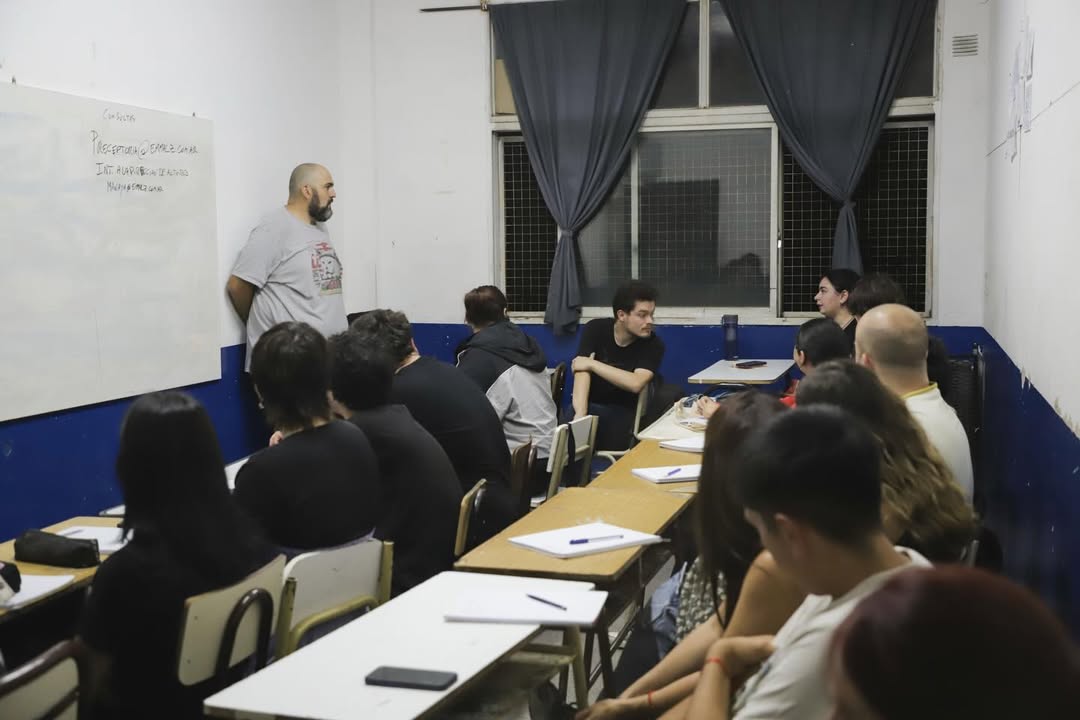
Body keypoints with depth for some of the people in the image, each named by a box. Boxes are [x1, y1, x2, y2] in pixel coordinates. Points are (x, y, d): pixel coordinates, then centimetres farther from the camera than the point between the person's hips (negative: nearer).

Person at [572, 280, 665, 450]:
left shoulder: (653, 344, -9)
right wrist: (580, 414, -37)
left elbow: (636, 383, -24)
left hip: (621, 411, 0)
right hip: (588, 406, 0)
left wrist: (592, 364, -20)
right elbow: (582, 370, -21)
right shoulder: (595, 329, -8)